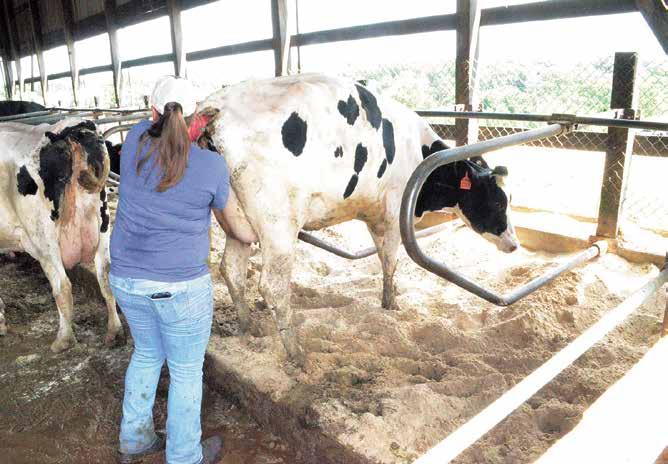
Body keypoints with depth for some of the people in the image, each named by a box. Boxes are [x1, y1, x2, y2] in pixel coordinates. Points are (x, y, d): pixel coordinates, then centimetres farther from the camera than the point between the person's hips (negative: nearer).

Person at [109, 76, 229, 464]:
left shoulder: (135, 143, -5)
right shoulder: (214, 166, -14)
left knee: (147, 354, 27)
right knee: (186, 372, 13)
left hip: (126, 279, 5)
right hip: (183, 286, -5)